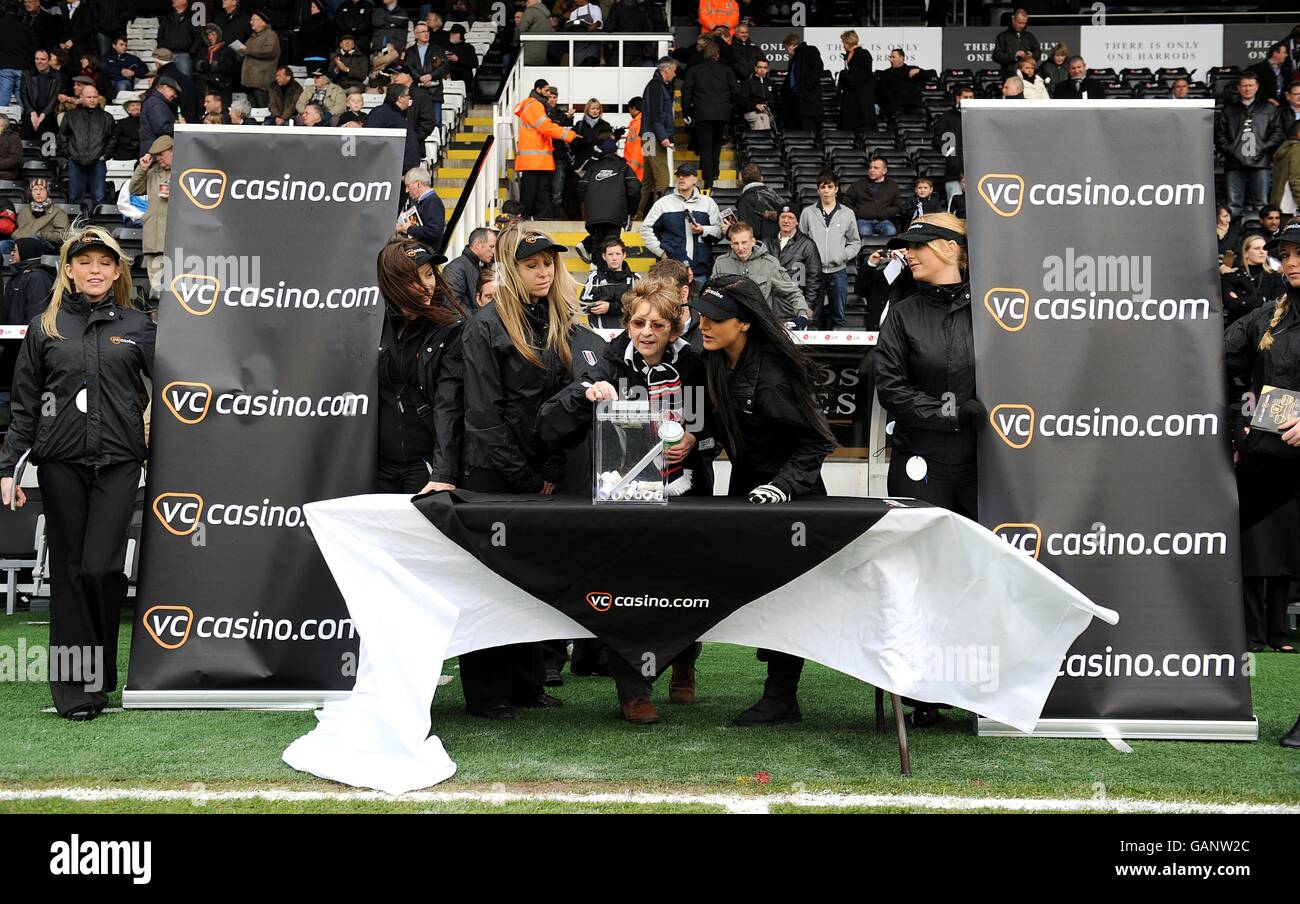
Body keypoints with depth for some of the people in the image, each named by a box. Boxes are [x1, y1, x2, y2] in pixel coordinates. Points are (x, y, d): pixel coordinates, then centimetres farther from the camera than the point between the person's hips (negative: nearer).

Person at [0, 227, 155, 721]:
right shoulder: (44, 328, 9)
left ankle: (98, 673, 9)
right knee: (69, 569, 2)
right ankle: (74, 688, 8)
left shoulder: (137, 327, 9)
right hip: (61, 462, 1)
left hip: (118, 461, -1)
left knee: (102, 566, -10)